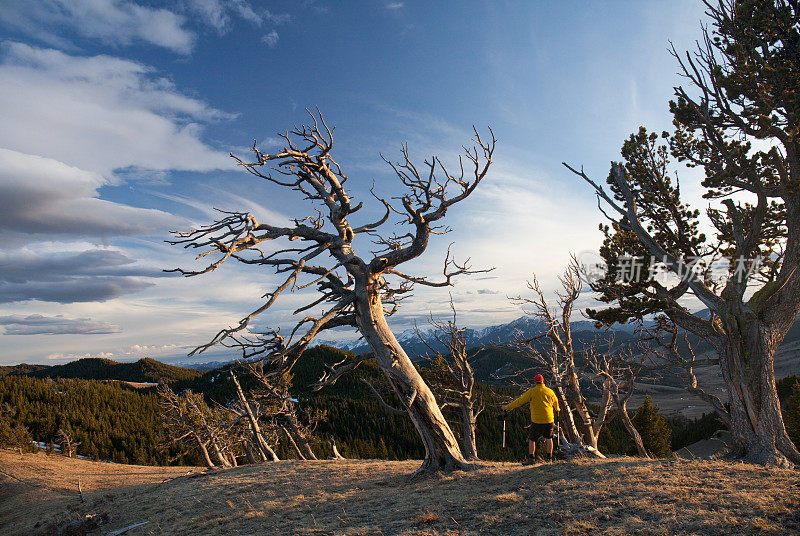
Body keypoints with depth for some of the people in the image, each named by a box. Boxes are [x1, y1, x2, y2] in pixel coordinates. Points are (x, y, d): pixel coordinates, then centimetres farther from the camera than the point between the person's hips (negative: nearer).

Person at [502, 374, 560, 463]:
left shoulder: (532, 391, -7)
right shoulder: (550, 391, 6)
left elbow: (520, 401, -6)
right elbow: (556, 403, 24)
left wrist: (507, 407, 1)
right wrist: (557, 409, 47)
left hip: (537, 420, -4)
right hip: (549, 419, 4)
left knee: (532, 439, 6)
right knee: (548, 438, 19)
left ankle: (530, 458, 3)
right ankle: (549, 458, 21)